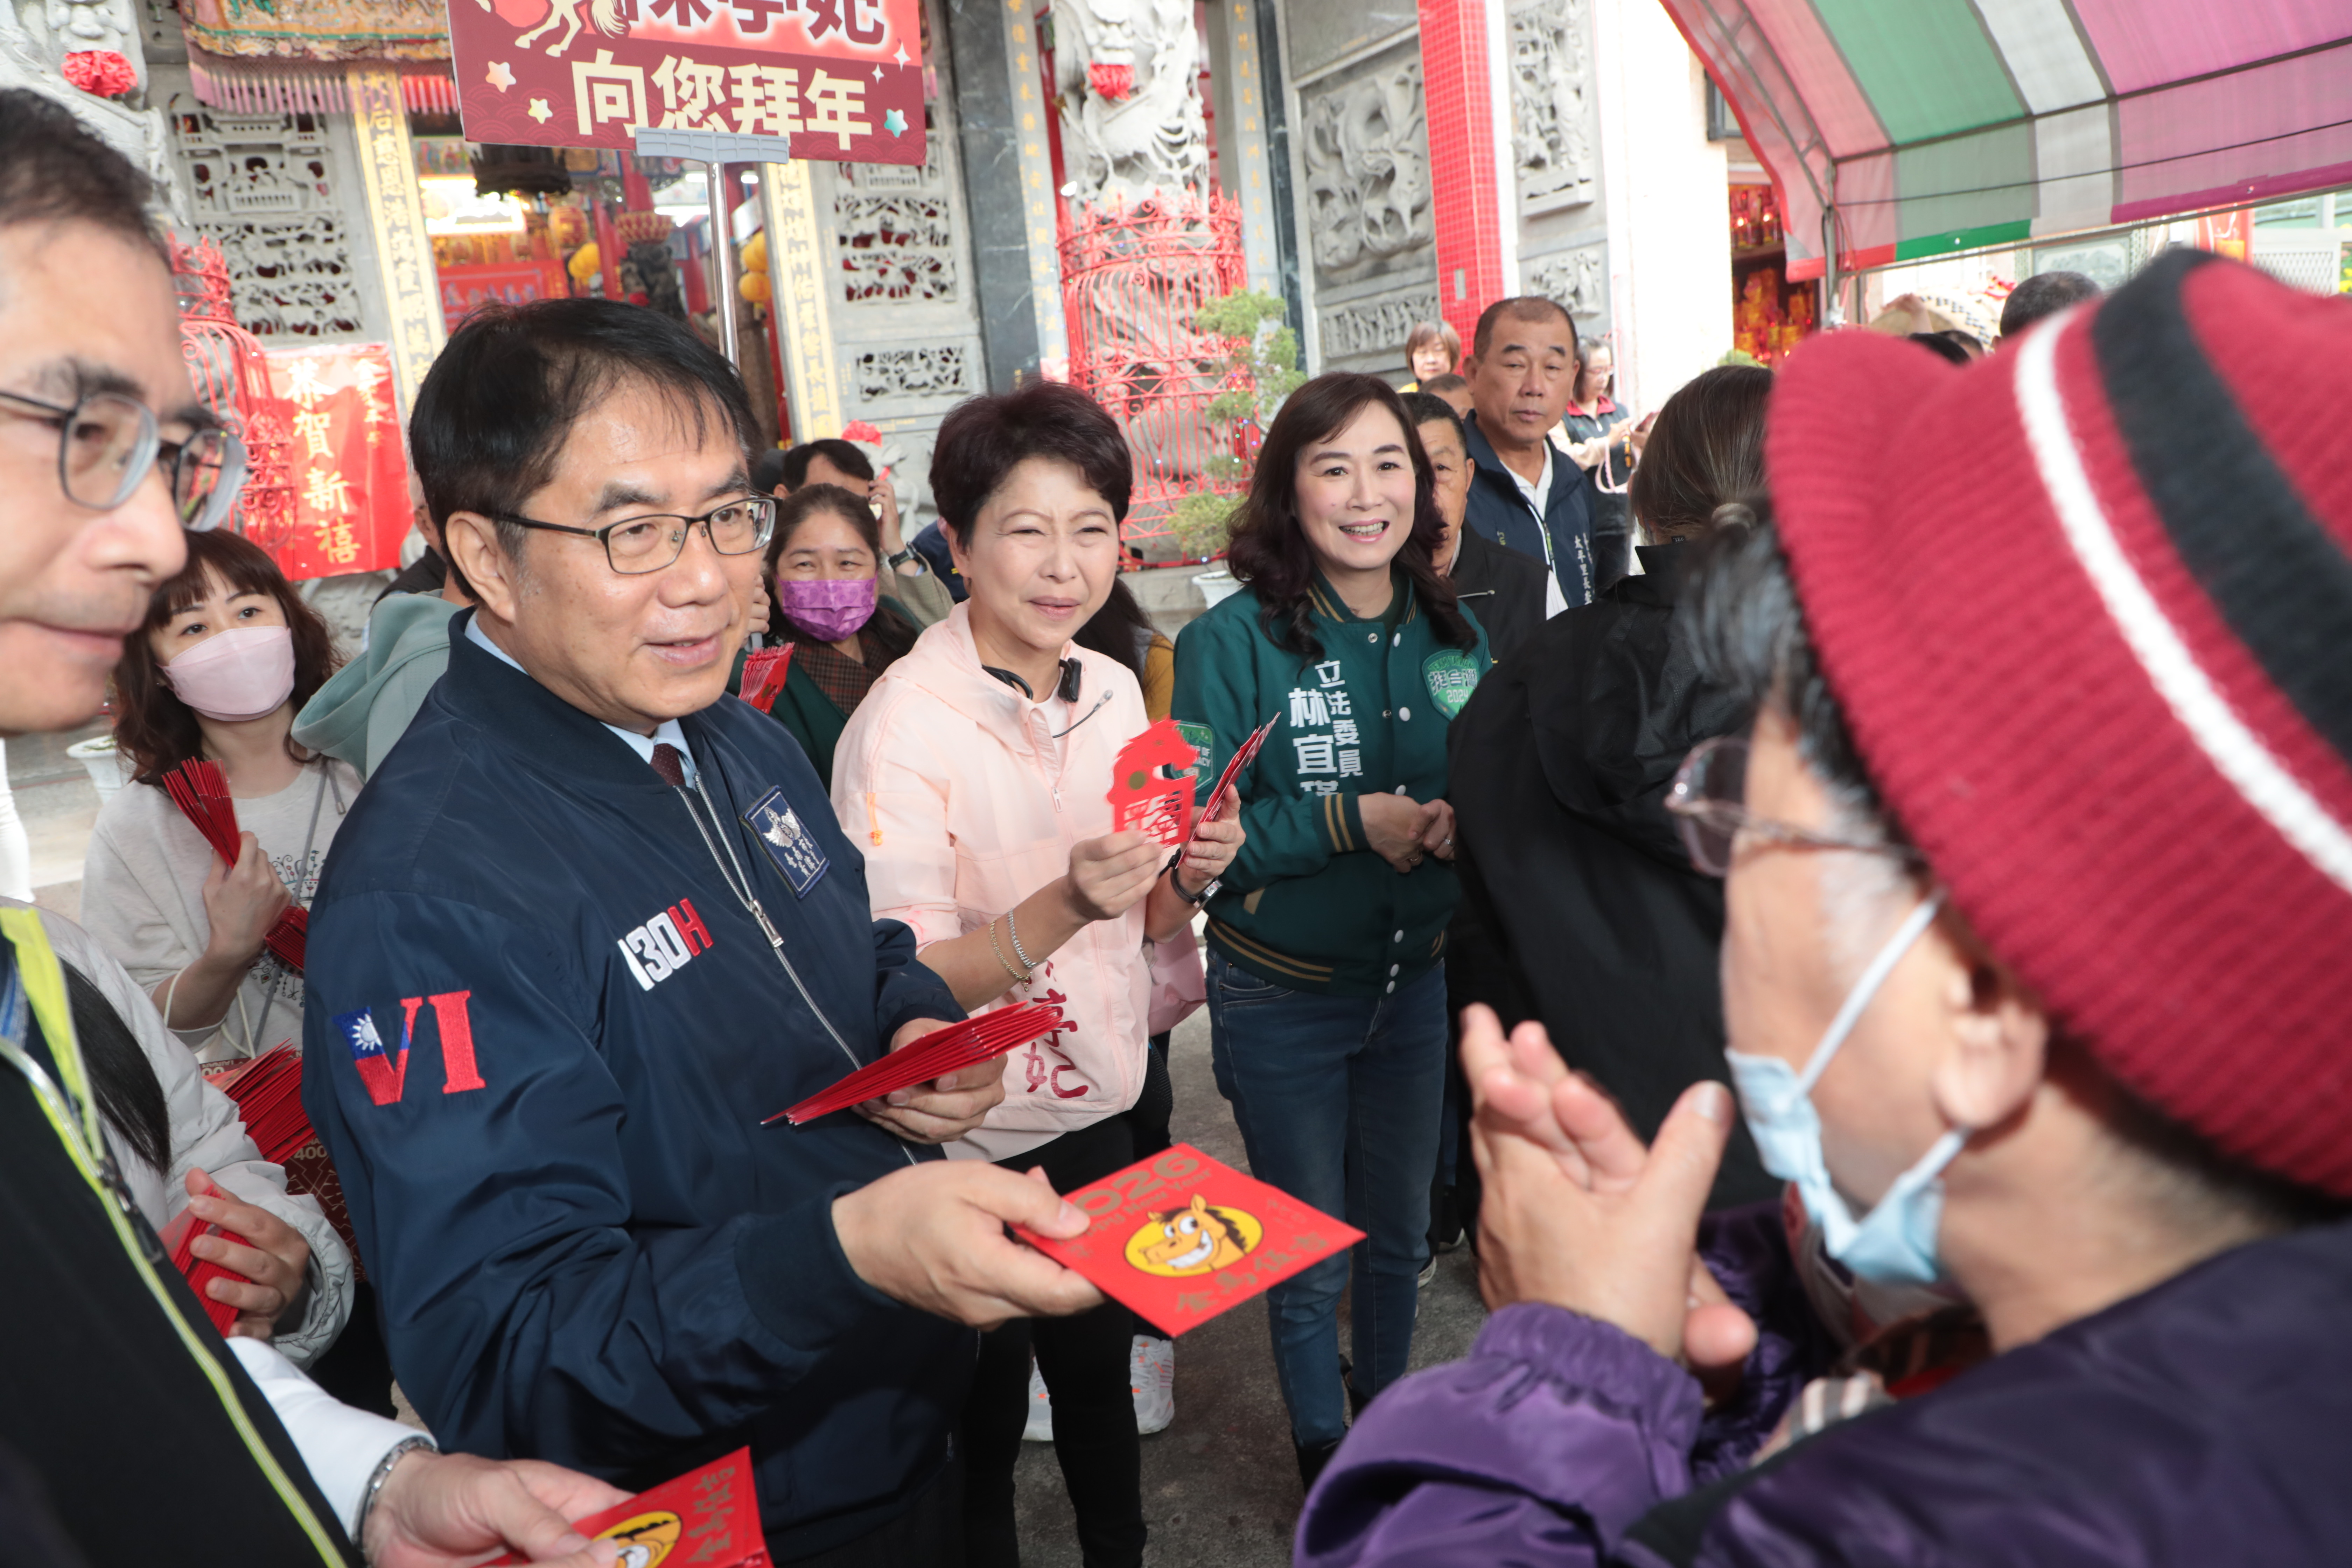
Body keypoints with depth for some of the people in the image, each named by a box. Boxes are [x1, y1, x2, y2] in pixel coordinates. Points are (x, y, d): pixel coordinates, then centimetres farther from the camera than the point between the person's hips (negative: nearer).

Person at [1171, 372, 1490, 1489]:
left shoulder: (1453, 635, -1)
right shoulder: (1232, 643, -15)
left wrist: (1464, 823, -15)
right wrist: (1349, 821, -25)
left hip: (1414, 979, 4)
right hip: (1280, 997, -4)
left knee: (1399, 1233, 23)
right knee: (1310, 1258, 14)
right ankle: (1325, 1458, 40)